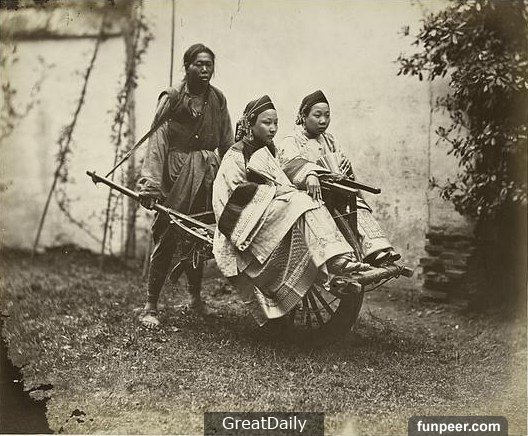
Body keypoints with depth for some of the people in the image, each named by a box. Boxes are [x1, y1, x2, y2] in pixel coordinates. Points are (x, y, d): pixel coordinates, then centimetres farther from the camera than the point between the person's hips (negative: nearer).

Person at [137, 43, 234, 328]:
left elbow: (227, 144, 14)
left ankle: (195, 296, 27)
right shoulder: (171, 98, -3)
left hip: (208, 175, 4)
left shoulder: (218, 100, 10)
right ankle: (150, 306, 3)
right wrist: (150, 184, -19)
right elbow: (156, 141, -10)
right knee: (167, 238, -5)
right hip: (176, 173, -4)